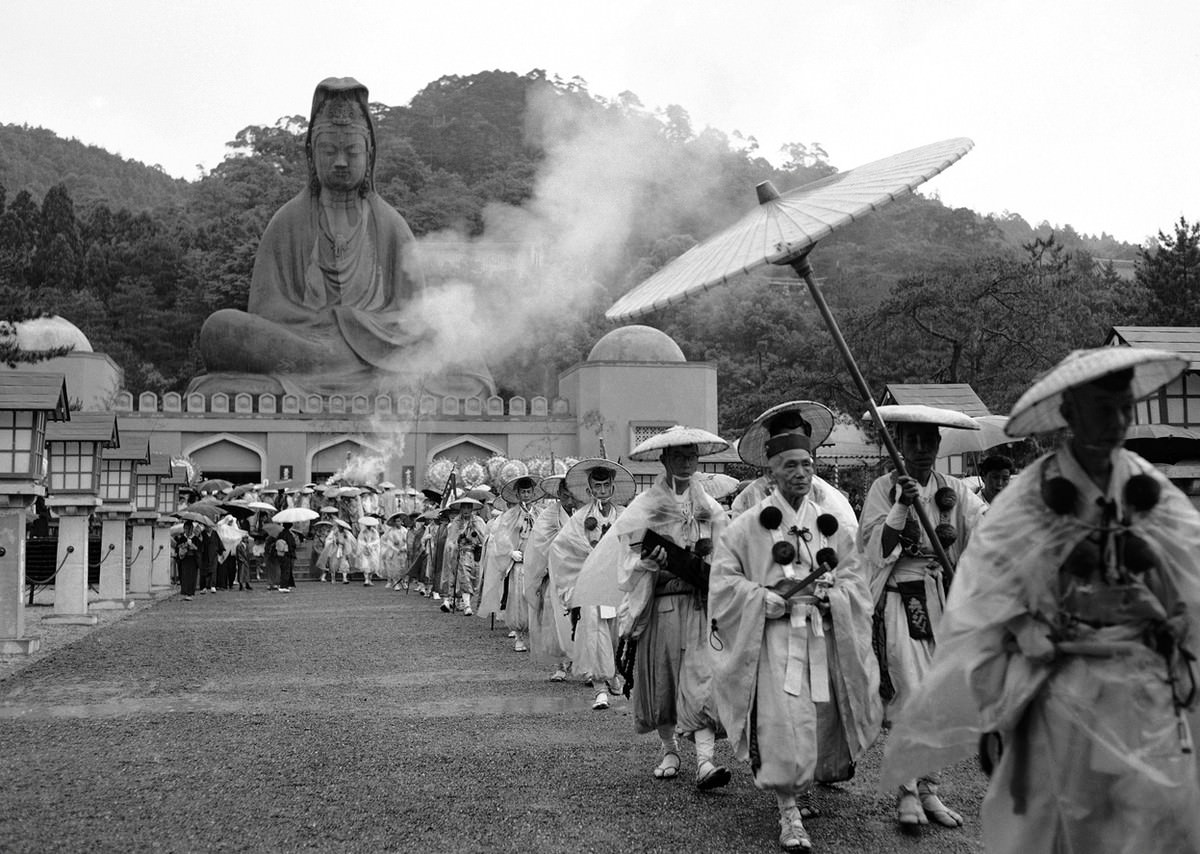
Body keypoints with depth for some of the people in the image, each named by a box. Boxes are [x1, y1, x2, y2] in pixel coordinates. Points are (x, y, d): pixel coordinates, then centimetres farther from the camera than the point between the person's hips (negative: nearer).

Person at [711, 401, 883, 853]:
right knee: (785, 725, -14)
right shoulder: (748, 526, -1)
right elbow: (723, 583, -4)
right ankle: (790, 813, -3)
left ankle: (802, 786, 33)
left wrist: (827, 593, -10)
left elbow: (855, 585, 10)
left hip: (824, 637, 4)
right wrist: (773, 596, -13)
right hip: (772, 639, -4)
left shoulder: (833, 525, 11)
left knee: (822, 720, 6)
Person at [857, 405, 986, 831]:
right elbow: (877, 551, -9)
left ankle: (928, 790, 20)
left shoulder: (956, 491, 6)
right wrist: (901, 506, -19)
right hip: (900, 600, -4)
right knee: (914, 698, -11)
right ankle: (907, 791, 4)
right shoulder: (884, 488, -2)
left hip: (946, 599, 4)